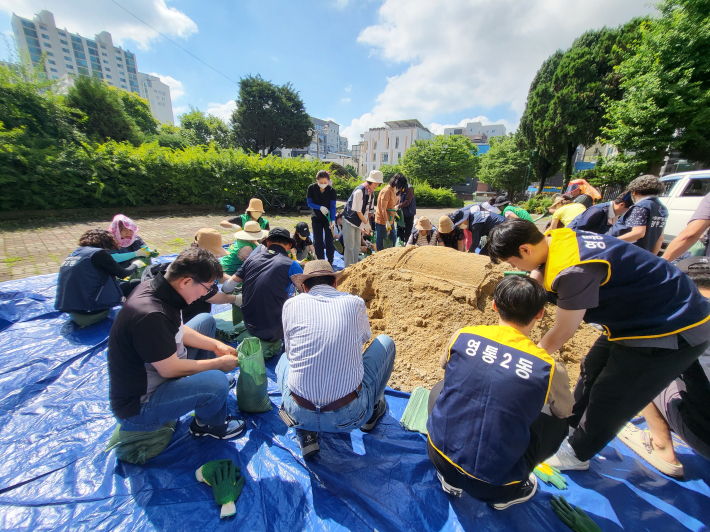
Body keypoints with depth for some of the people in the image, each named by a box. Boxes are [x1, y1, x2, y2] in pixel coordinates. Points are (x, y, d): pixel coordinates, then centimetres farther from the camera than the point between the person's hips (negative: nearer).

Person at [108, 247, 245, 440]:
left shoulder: (154, 287, -7)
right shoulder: (150, 316, -36)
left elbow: (179, 330, 7)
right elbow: (171, 369, -25)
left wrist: (216, 345, 1)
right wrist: (220, 363, -13)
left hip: (151, 373, 9)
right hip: (137, 408, -9)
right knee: (216, 381, -31)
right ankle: (209, 424, 6)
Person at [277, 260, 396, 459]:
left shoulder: (291, 304, -1)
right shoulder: (355, 303, -1)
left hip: (300, 414, 2)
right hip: (351, 415, -1)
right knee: (385, 342, 18)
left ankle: (306, 435, 20)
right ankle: (373, 411, 33)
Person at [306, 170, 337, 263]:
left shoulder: (332, 191, -13)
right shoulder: (312, 188, -12)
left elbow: (333, 207, -13)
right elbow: (309, 203, -5)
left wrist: (333, 220, -26)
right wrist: (320, 207, -22)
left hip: (328, 217, 0)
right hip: (316, 218, 1)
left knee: (329, 240, 2)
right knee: (318, 241, 3)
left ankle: (330, 261, 16)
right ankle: (320, 261, 16)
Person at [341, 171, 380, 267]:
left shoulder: (372, 192, 3)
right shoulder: (359, 191, -23)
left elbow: (368, 210, 7)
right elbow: (357, 210, -21)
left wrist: (367, 225, 4)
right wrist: (366, 223, -14)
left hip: (359, 222, 8)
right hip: (349, 220, -8)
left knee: (357, 245, 13)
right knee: (349, 246, -4)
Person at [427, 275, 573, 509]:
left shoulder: (463, 335, -10)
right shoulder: (550, 368, -13)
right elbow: (565, 411, 11)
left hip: (441, 459, 1)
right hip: (495, 485, 0)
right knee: (559, 420, 18)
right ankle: (508, 493, 20)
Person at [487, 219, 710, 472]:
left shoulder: (574, 270, -37)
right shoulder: (555, 241, -11)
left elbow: (561, 333, -23)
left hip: (673, 330, -9)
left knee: (609, 398, 5)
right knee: (592, 371, 21)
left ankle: (577, 453, 29)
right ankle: (570, 424, 44)